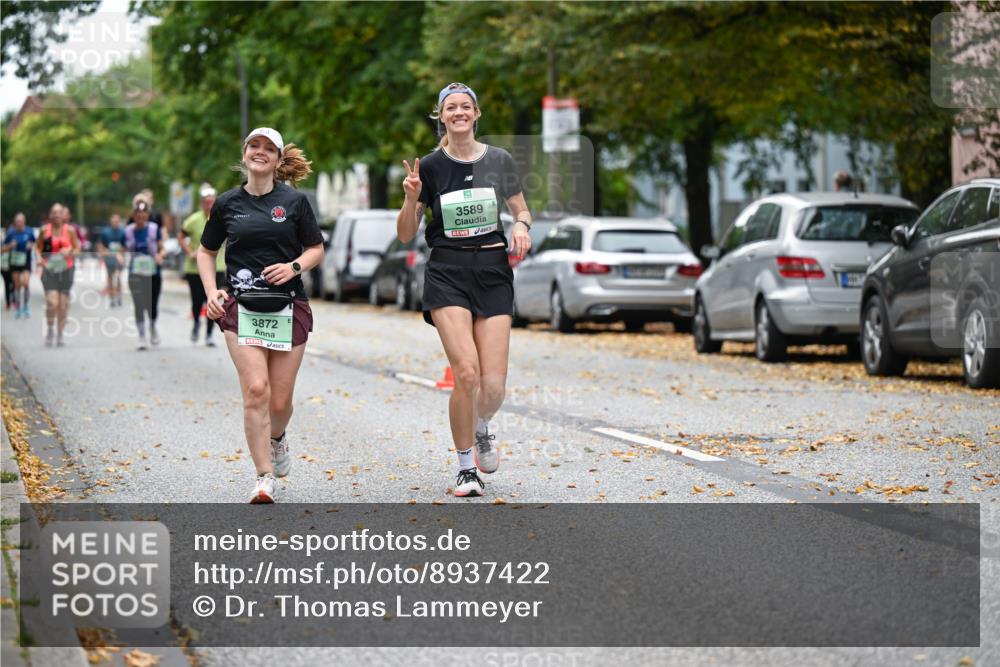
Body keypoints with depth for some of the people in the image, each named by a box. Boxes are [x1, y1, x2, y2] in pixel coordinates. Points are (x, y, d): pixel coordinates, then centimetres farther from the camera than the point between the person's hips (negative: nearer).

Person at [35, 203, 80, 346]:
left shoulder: (69, 230, 2)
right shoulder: (45, 230, 2)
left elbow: (77, 249, 8)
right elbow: (38, 246, 12)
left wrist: (69, 252, -13)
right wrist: (39, 258, -7)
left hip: (65, 269, 1)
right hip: (49, 269, -1)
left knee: (63, 303, 4)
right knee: (52, 301, -17)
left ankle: (59, 334, 19)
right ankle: (50, 330, 4)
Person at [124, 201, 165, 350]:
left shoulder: (154, 229, -2)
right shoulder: (128, 231, 1)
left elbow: (161, 248, 3)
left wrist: (159, 256, -18)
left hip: (153, 272, 0)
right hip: (136, 274, 0)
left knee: (152, 304, 3)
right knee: (139, 306, -2)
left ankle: (153, 328, 33)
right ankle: (141, 336, 7)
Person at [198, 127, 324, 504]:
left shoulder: (294, 201, 4)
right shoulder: (227, 203, 7)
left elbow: (316, 249, 11)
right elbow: (206, 252, 18)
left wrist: (294, 266, -10)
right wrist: (212, 291, 2)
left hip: (288, 309, 0)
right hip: (241, 308, 0)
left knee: (280, 401, 4)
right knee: (255, 390, -16)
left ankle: (277, 439, 40)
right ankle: (264, 477, -10)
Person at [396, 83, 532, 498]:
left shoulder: (499, 161, 5)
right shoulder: (430, 167, 2)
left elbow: (520, 210, 19)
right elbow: (405, 235, 5)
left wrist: (521, 226, -3)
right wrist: (411, 198, -13)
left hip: (492, 271, 2)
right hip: (447, 273, -1)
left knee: (494, 384, -6)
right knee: (466, 373, -17)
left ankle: (482, 429, 31)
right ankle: (466, 469, 0)